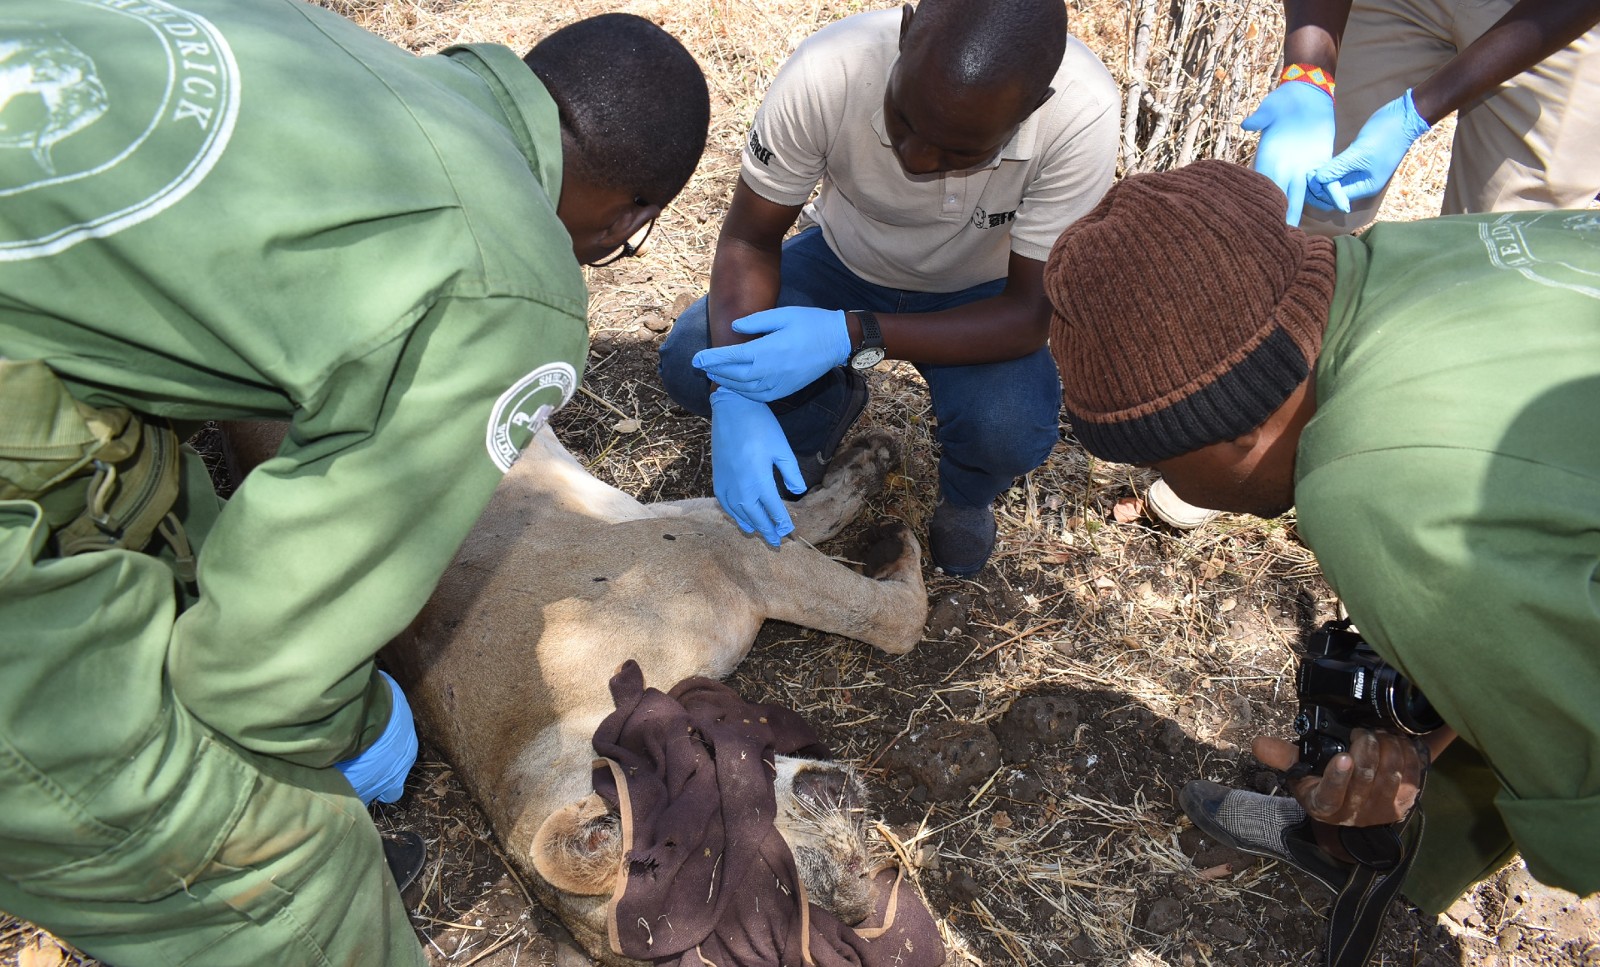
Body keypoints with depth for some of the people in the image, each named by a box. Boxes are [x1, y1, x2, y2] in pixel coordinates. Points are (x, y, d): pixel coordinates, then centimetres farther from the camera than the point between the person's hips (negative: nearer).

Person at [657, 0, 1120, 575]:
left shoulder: (1080, 116, -34)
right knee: (690, 365, -21)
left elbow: (1031, 314, -27)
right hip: (846, 261, 2)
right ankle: (830, 407, 12)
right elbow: (749, 242, -20)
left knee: (1012, 431, -31)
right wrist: (735, 402, -36)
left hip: (979, 295, -1)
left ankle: (966, 495, 8)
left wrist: (849, 338, -41)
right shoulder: (825, 74, -32)